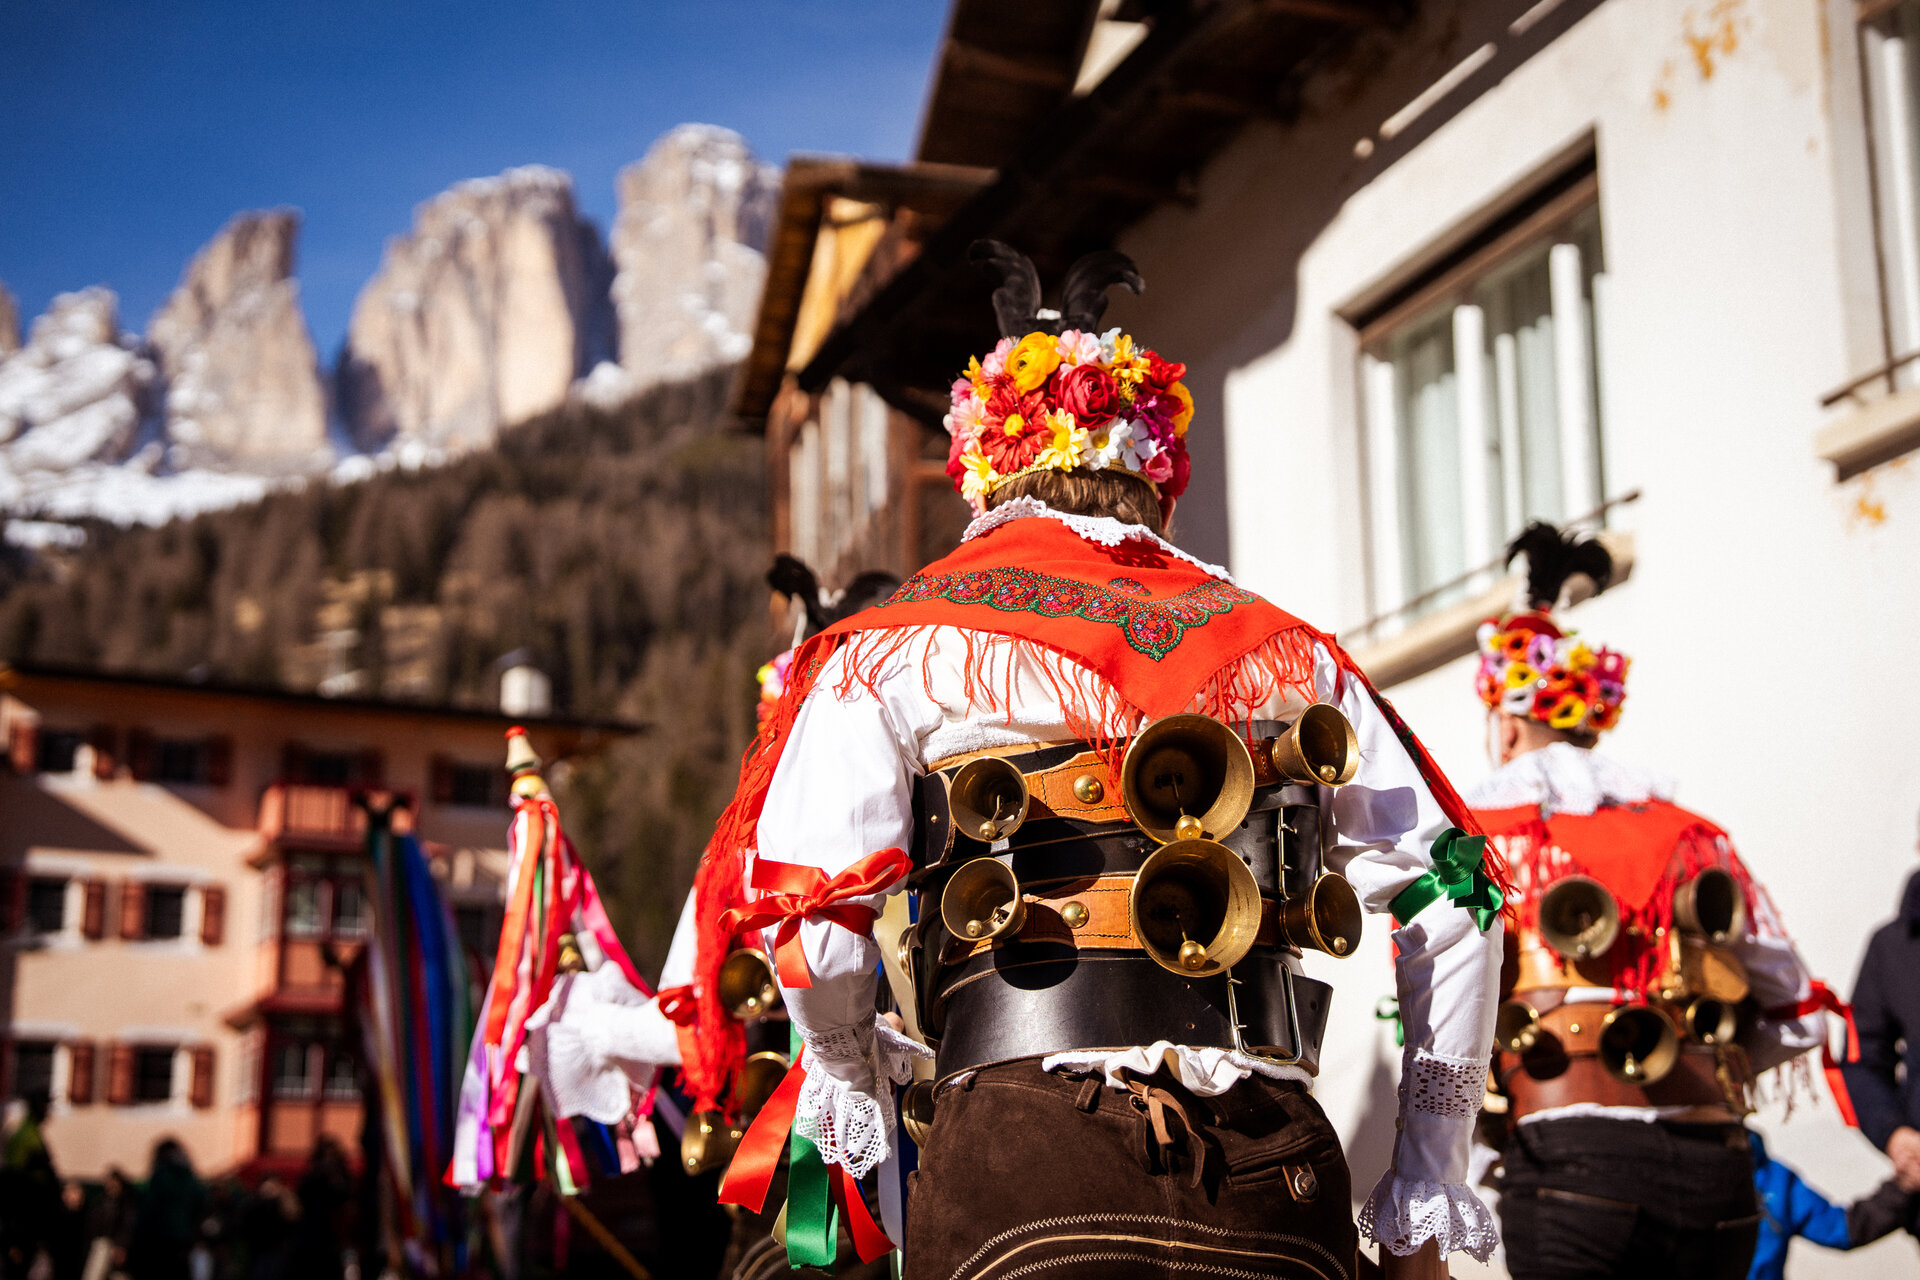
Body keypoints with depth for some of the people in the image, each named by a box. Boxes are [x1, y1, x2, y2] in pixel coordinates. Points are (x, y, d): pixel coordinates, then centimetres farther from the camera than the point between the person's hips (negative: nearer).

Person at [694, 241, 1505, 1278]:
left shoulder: (897, 648, 6)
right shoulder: (1283, 650, 15)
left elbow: (809, 924, -4)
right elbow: (1454, 902, 11)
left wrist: (853, 1084, 17)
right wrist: (1426, 1195, 17)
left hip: (1022, 1158, -4)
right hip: (1279, 1177, 4)